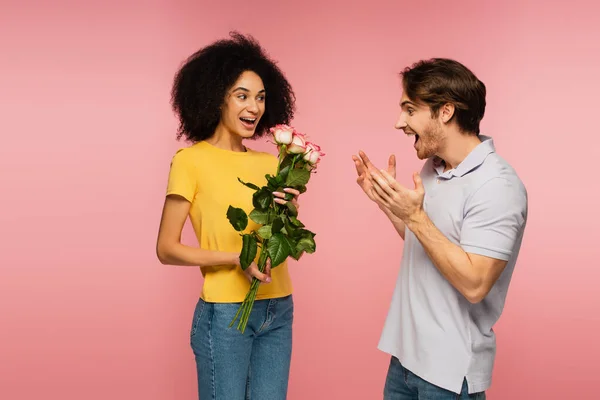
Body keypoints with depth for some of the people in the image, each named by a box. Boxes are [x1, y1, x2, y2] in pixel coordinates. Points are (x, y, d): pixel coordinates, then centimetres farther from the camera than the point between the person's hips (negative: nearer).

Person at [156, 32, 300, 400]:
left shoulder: (269, 162, 8)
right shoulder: (191, 160, -8)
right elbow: (167, 249, -9)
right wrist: (236, 258, -19)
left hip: (278, 310, 5)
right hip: (225, 314, -5)